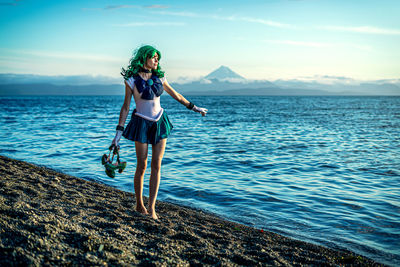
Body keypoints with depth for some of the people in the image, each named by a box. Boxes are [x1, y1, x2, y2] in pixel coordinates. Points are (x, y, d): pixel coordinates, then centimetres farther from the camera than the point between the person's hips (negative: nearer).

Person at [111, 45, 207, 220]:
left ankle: (151, 207, 5)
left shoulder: (159, 78, 5)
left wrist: (194, 108, 22)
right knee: (142, 166, 3)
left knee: (156, 165, 0)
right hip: (142, 124, -4)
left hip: (160, 123, 4)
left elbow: (175, 95, 17)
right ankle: (139, 204, 22)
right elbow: (126, 106, -4)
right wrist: (119, 131, -8)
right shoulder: (131, 80, -7)